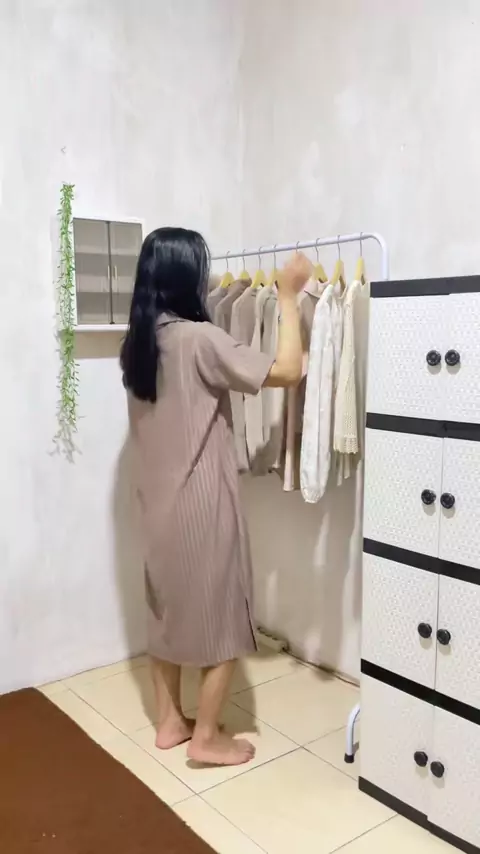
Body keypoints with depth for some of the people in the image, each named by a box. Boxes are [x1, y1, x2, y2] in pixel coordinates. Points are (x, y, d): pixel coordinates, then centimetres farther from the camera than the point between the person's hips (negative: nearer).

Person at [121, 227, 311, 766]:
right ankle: (205, 737, 20)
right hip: (202, 502, -8)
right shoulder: (198, 339, -20)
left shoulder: (140, 340, 4)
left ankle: (169, 721, 32)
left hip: (158, 499, 8)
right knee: (221, 614, 7)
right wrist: (288, 296, -10)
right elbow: (286, 371, -20)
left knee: (169, 606, 18)